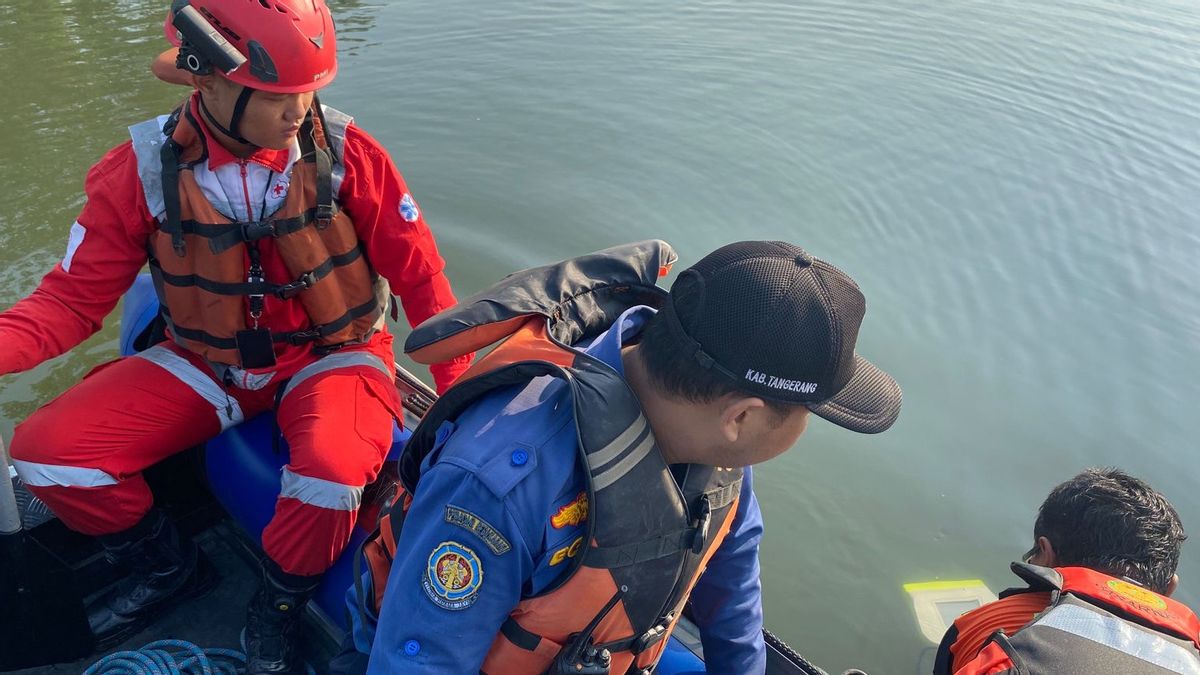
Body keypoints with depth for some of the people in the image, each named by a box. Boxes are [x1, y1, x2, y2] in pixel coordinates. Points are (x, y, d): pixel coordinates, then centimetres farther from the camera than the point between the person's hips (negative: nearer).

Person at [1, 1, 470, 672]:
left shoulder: (348, 154, -16)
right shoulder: (143, 171, -10)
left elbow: (420, 277, -8)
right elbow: (74, 299, -5)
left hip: (328, 357, -2)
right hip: (208, 365, 3)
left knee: (335, 468, -35)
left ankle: (277, 611, 0)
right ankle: (169, 568, 17)